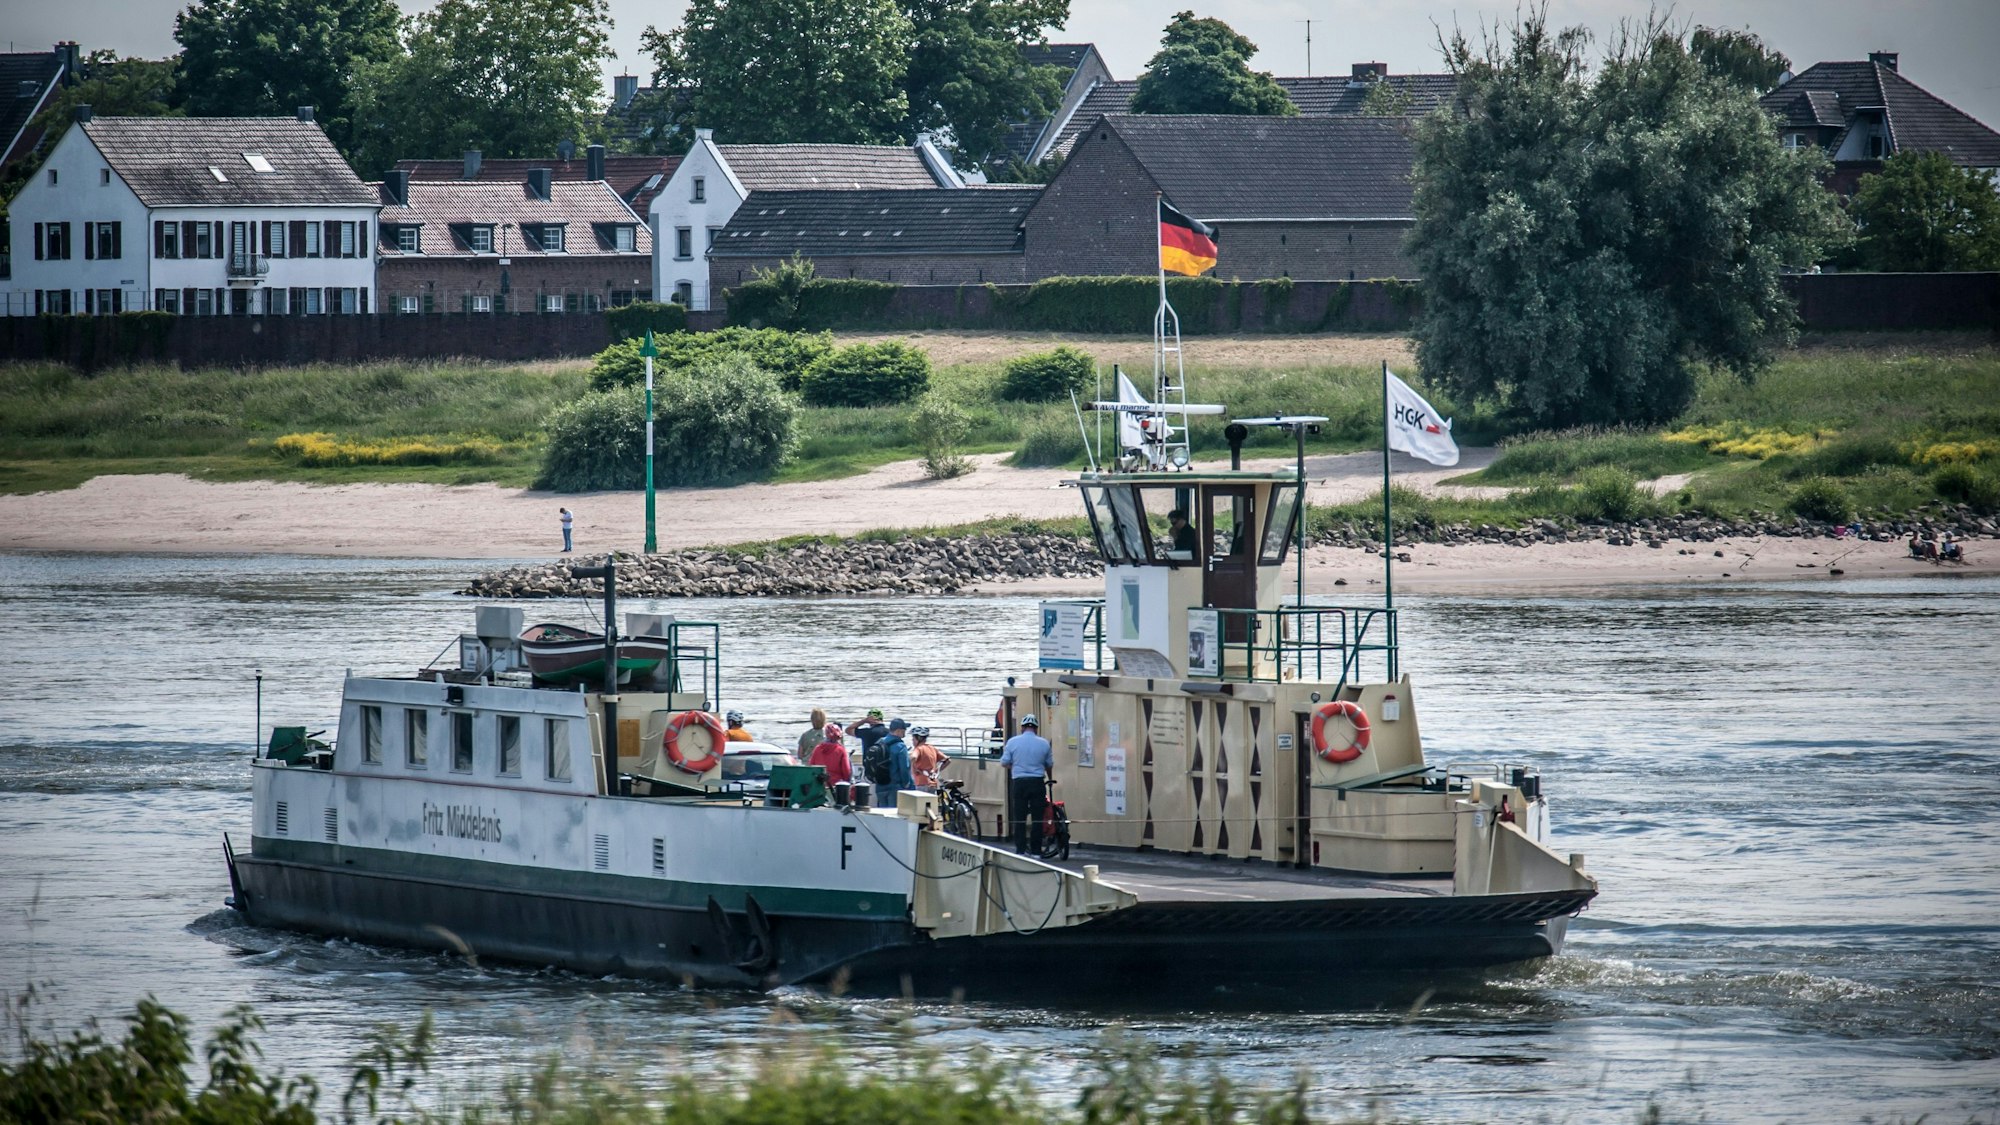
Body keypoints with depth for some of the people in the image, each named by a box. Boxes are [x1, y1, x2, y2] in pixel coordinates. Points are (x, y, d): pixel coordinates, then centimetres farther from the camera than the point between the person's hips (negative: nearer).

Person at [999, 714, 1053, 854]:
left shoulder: (1013, 742, -2)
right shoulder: (1043, 743, 1)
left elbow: (1004, 763, 1)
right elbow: (1050, 765, 12)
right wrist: (1049, 779, 32)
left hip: (1019, 782, 0)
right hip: (1038, 782, 0)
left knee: (1019, 818, 4)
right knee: (1037, 818, 5)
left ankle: (1020, 850, 0)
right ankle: (1036, 851, 5)